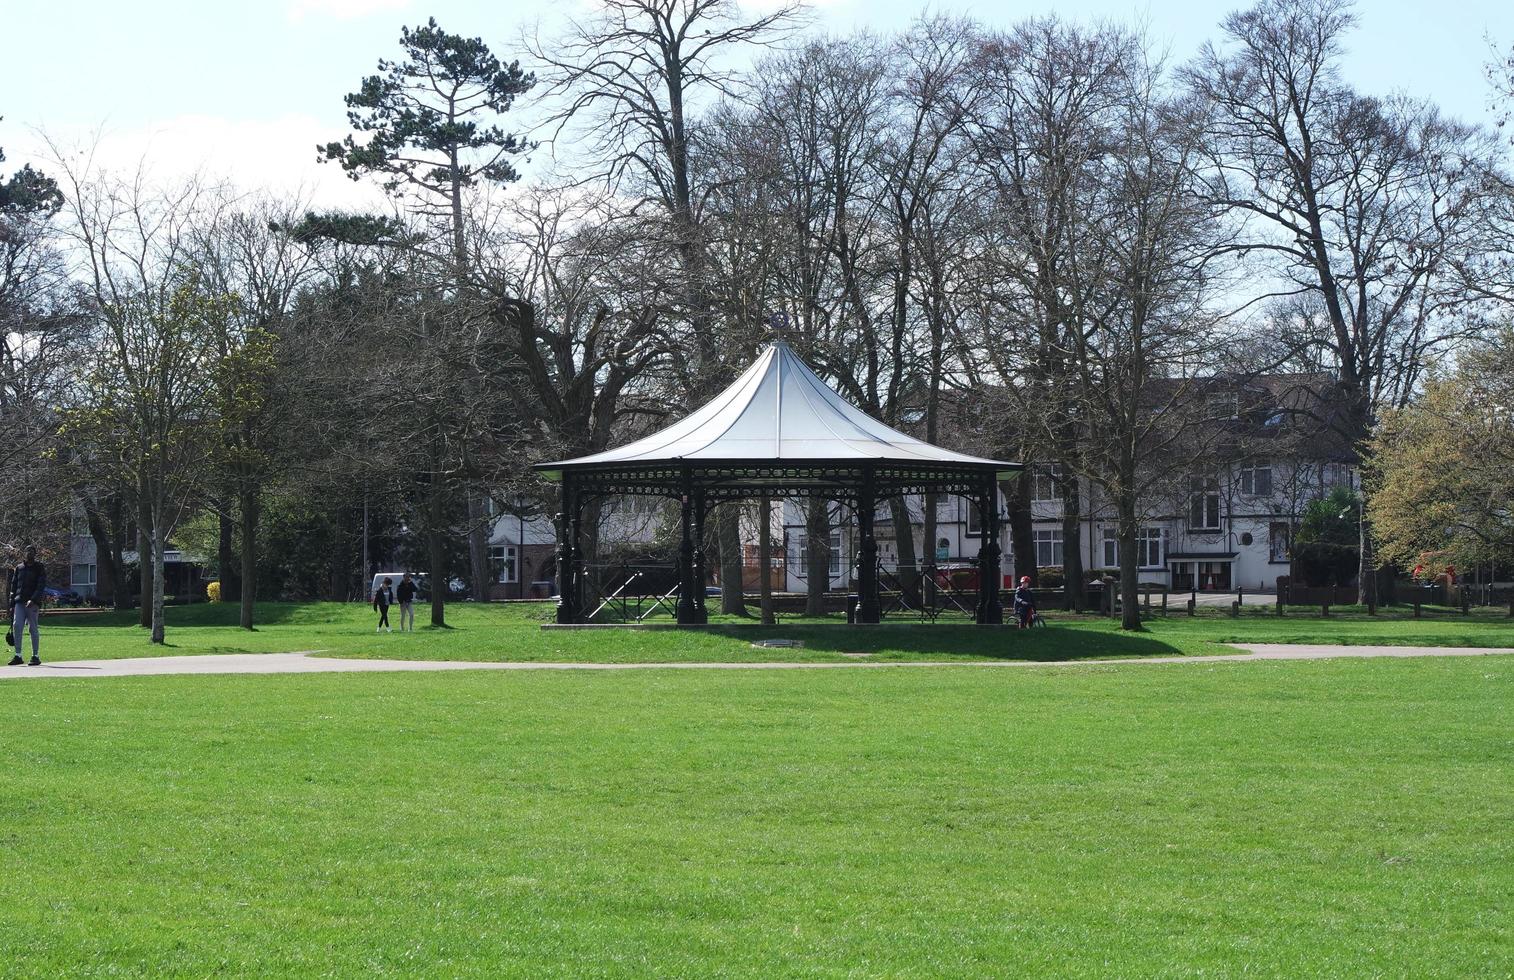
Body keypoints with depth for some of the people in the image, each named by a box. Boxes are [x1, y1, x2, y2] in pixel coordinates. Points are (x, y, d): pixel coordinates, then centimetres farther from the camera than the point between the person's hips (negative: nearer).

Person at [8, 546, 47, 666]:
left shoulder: (40, 568, 4)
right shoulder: (19, 568, 16)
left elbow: (41, 586, -7)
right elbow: (13, 586, 18)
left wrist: (33, 600, -20)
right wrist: (12, 605, 11)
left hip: (33, 603, -4)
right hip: (19, 602, 4)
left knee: (33, 628, -3)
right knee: (16, 626, -8)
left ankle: (35, 656, 4)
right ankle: (18, 656, -5)